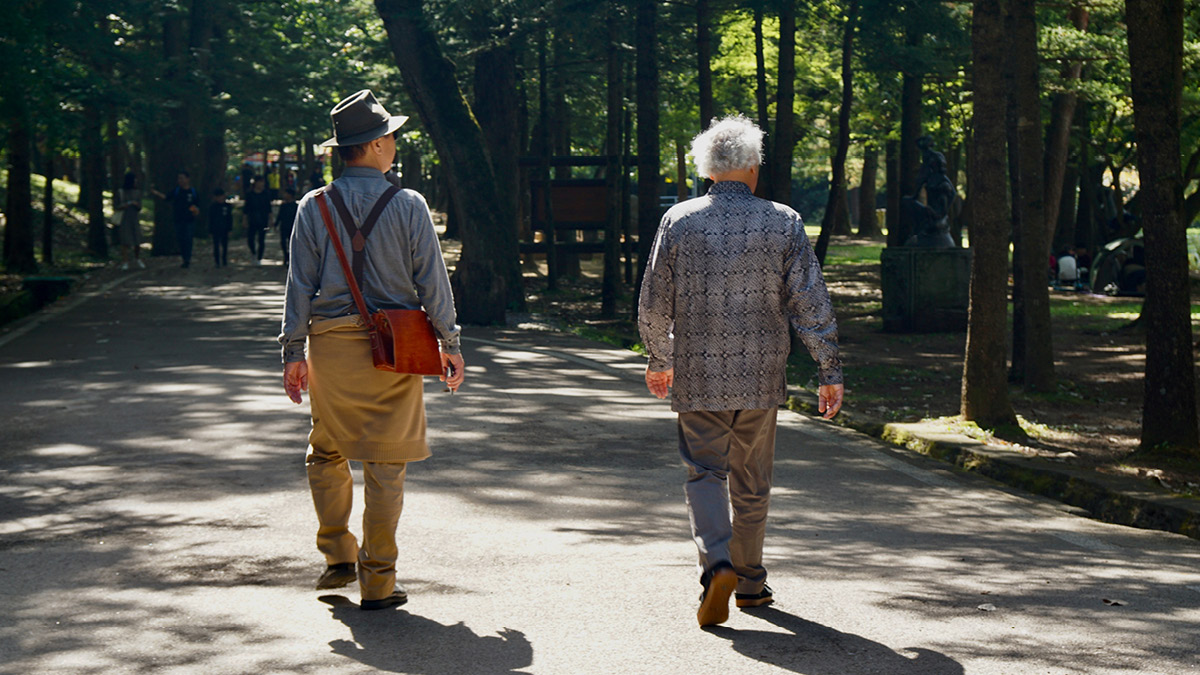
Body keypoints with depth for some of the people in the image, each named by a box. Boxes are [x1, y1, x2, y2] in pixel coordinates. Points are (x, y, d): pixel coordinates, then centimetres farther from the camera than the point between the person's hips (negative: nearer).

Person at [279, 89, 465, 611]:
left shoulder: (314, 207, 0)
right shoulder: (409, 206, -5)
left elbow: (300, 284, 1)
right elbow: (432, 280, -2)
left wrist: (294, 352, 8)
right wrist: (449, 344, 7)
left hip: (331, 346, 2)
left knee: (326, 454, 20)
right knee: (385, 464, 3)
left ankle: (338, 555, 15)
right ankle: (378, 581, 4)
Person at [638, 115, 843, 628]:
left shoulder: (679, 221, -2)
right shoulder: (783, 223, -3)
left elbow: (653, 305, 2)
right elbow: (811, 304, -5)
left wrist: (659, 360, 18)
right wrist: (830, 371, 1)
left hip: (697, 375, -1)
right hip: (761, 375, 1)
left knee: (705, 473, 4)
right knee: (751, 483, 14)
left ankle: (717, 565, -20)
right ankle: (750, 582, 24)